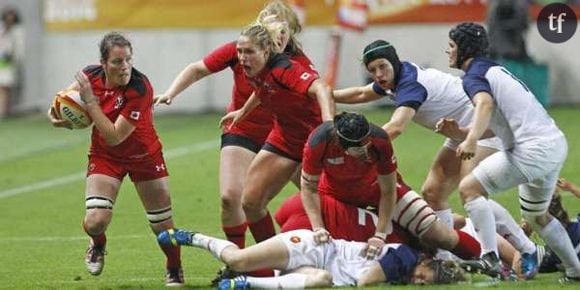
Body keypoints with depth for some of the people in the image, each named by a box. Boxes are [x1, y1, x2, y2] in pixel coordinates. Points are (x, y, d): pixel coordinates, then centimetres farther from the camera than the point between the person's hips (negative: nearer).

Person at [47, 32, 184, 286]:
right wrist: (55, 115, -14)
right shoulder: (90, 75, -17)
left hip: (143, 156, -2)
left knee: (162, 225, 3)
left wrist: (90, 102, -33)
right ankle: (98, 245, 22)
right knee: (95, 221, -15)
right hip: (104, 157, 2)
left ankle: (174, 271, 33)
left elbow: (114, 137, -32)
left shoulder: (140, 89, -31)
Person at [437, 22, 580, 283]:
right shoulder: (495, 69, 24)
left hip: (533, 149, -10)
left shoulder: (473, 76, -6)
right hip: (556, 143, 10)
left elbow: (485, 104, -29)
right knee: (536, 216, 28)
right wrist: (460, 134, 15)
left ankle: (490, 258, -19)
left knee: (469, 188, -9)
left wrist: (471, 140, -42)